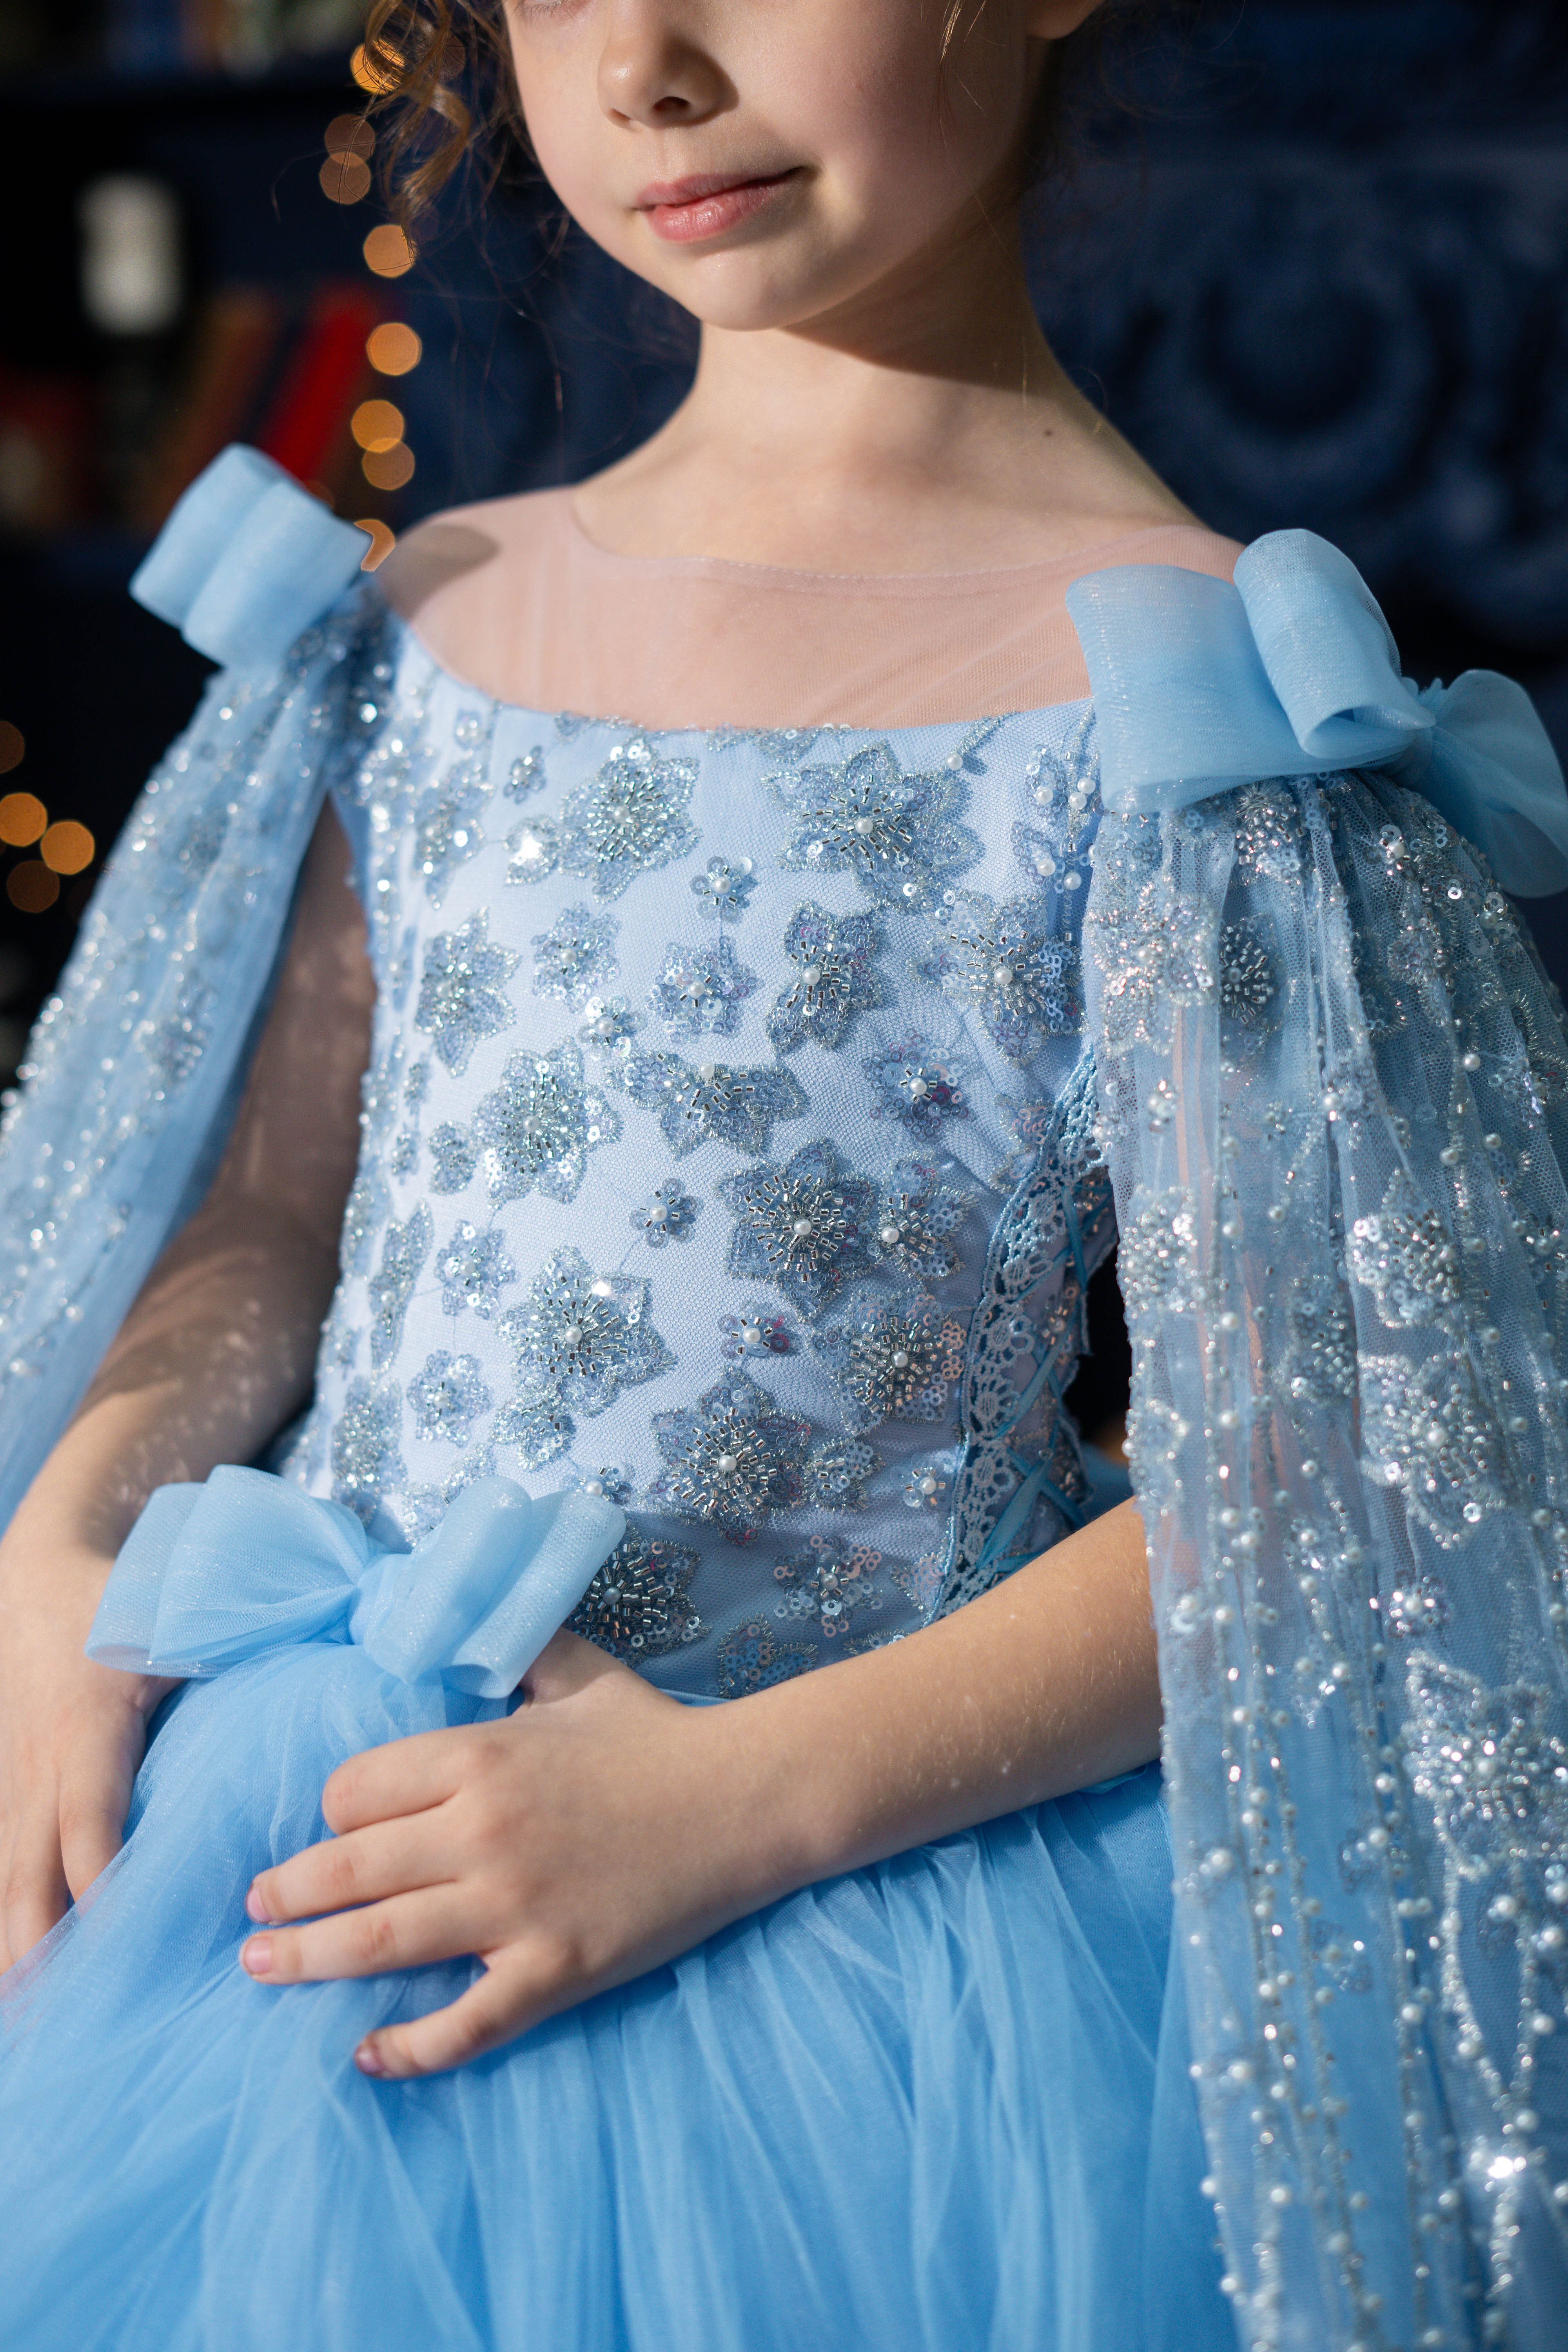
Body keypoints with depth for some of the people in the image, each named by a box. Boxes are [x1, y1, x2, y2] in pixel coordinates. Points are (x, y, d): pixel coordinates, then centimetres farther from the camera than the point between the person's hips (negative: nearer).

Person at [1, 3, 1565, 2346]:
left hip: (859, 1931, -4)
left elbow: (1284, 1478, -13)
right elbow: (269, 1221, 12)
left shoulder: (1170, 690, -11)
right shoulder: (433, 622, 6)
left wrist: (735, 1803, -19)